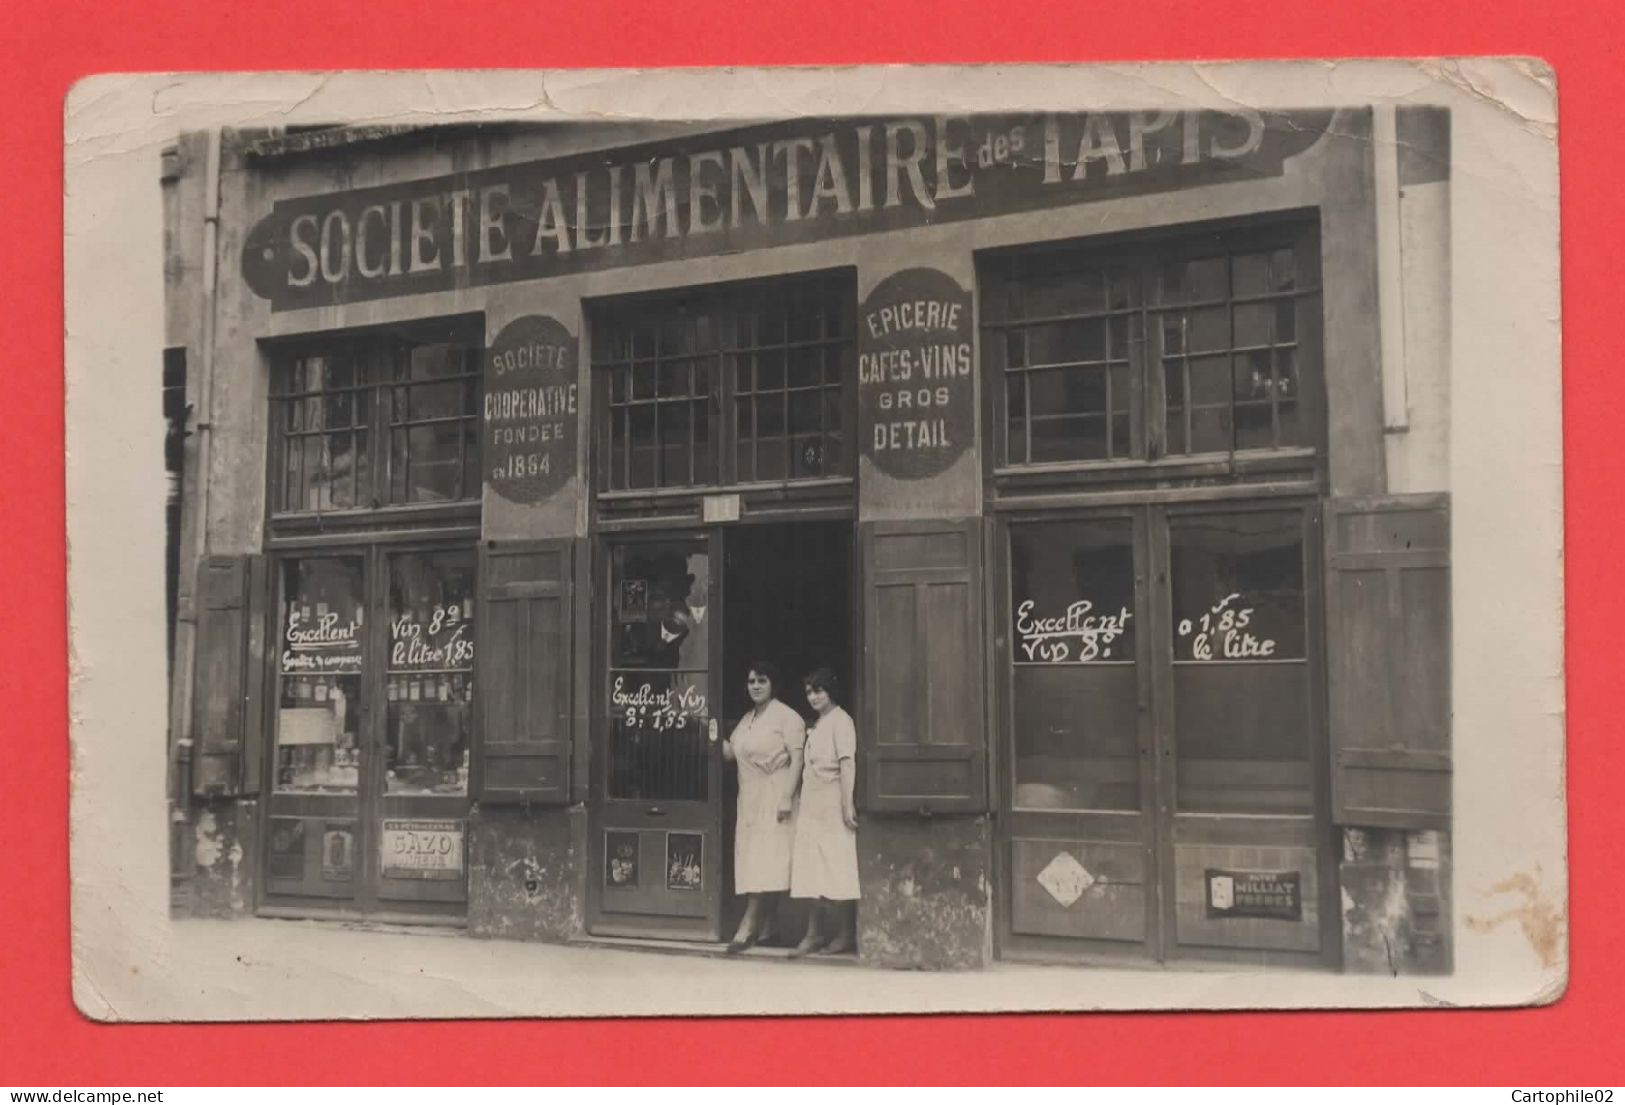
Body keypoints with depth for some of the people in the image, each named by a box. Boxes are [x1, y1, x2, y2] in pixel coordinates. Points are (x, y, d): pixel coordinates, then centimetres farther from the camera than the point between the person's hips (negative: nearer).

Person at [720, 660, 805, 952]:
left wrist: (786, 799, -19)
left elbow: (797, 759, -12)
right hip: (749, 797, 8)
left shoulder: (787, 717, -7)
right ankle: (764, 926, 13)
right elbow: (729, 753, 14)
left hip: (774, 798, -8)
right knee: (751, 860, 6)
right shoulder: (747, 719, 18)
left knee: (764, 861, -10)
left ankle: (747, 926, -14)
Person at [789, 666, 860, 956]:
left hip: (832, 806, -8)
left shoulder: (840, 720, -8)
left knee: (836, 867, -3)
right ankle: (816, 933, 10)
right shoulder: (816, 725, 17)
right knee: (816, 870, 7)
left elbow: (847, 763, -15)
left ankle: (844, 934, 4)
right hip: (813, 805, 8)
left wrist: (847, 804, -21)